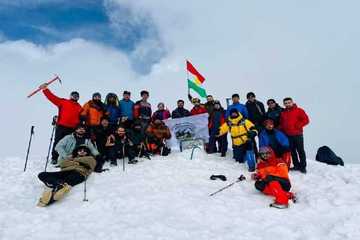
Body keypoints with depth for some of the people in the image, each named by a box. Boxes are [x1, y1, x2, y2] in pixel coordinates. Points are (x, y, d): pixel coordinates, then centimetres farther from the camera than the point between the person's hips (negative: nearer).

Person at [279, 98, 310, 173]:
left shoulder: (299, 110, -1)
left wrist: (298, 126, -14)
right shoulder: (283, 113, 14)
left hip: (297, 134, -5)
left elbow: (306, 120, -6)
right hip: (288, 135, 5)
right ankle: (296, 165, 19)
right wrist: (282, 129, 4)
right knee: (292, 151, 9)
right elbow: (281, 124, 21)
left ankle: (303, 166, 6)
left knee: (300, 151, 0)